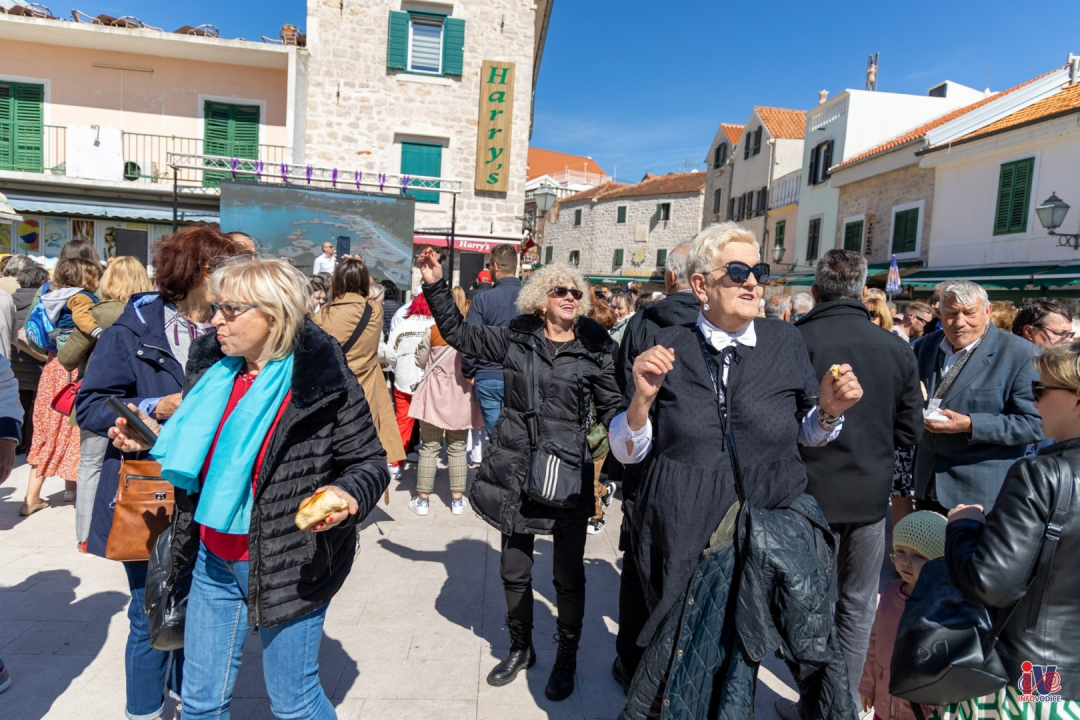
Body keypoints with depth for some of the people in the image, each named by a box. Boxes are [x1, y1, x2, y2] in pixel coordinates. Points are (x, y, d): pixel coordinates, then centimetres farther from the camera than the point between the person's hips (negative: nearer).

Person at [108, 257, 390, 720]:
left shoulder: (325, 380, -18)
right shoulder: (212, 367, 2)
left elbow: (370, 463, -13)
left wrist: (347, 496, -32)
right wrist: (156, 439, 2)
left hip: (290, 567, -6)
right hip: (214, 561, 6)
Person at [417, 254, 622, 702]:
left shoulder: (594, 352, -2)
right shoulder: (514, 338, 1)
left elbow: (612, 409, 3)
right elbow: (458, 333, 9)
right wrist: (435, 286, 3)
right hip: (515, 471, 2)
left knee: (568, 575, 10)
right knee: (514, 570, 15)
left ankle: (567, 656, 34)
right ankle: (520, 648, 39)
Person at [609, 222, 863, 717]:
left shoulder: (785, 343, 1)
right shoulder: (667, 348, -3)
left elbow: (806, 434, 12)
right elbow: (626, 451, -1)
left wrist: (828, 411, -9)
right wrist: (643, 398, -18)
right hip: (685, 540, -1)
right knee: (680, 652, 11)